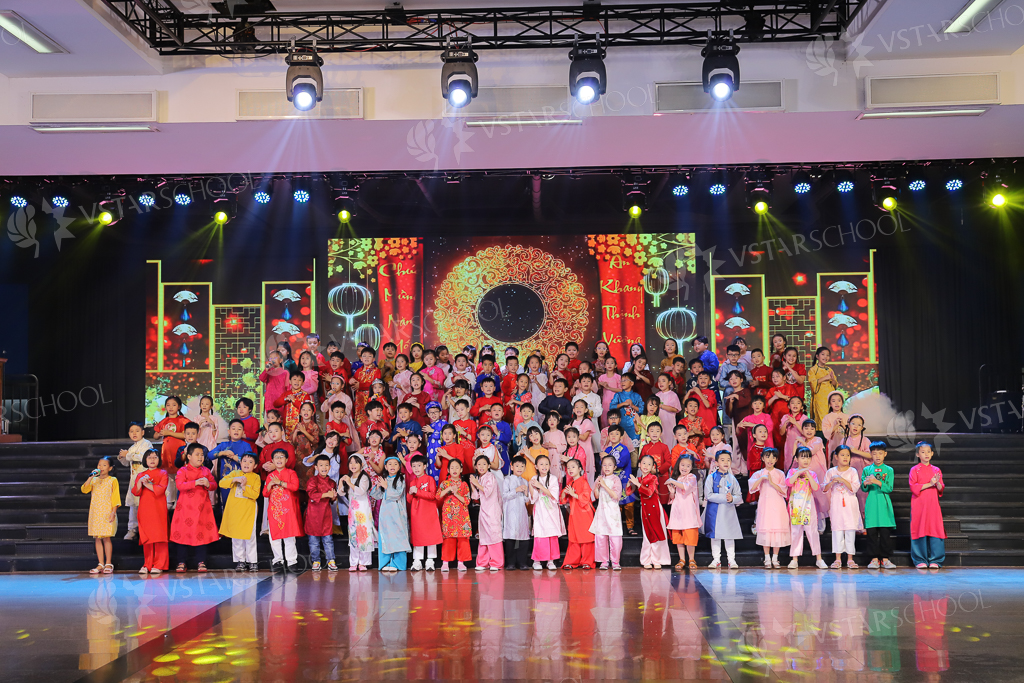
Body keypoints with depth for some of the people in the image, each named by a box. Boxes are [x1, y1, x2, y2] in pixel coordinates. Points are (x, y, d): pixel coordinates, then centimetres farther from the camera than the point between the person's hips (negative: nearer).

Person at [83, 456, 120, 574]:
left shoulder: (112, 480, 1)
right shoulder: (94, 480, 11)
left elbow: (115, 498, -2)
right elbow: (84, 490, -5)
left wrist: (113, 512, -10)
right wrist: (91, 477, -13)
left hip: (107, 513, -4)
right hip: (95, 513, 4)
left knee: (106, 538, -5)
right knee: (97, 538, 4)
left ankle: (108, 564, 2)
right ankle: (101, 564, 9)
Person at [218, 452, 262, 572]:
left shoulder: (256, 477, 1)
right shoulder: (234, 473, 6)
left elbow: (255, 494, -10)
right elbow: (221, 483, -8)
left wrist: (244, 487, -21)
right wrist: (235, 479, -21)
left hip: (248, 511, -2)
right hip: (234, 510, 2)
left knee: (250, 536, 0)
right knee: (236, 536, 6)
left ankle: (252, 561, 9)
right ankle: (240, 560, 15)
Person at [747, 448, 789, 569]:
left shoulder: (780, 474, 7)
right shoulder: (759, 474, 6)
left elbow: (783, 490, -4)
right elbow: (752, 487, -9)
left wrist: (772, 482, -15)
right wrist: (762, 478, -19)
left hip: (778, 505, 0)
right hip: (764, 505, 0)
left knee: (778, 529, -2)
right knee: (765, 529, -3)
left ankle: (775, 559, 9)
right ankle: (767, 559, 7)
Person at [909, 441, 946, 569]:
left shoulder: (936, 470, 12)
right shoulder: (914, 470, 3)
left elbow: (941, 489, 8)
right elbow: (913, 487, -7)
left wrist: (938, 483, -13)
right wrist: (929, 484, -15)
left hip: (933, 504, 3)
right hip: (919, 505, -3)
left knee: (935, 529, -3)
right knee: (920, 530, -4)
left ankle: (935, 560, 4)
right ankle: (920, 560, 3)